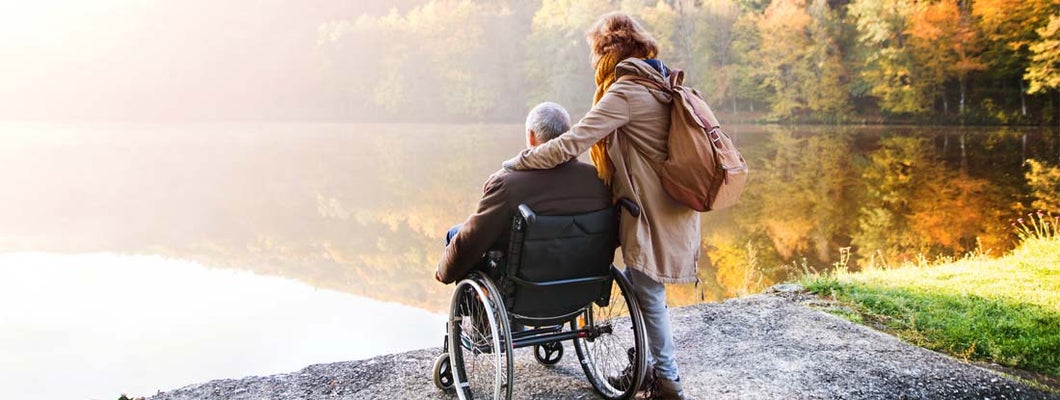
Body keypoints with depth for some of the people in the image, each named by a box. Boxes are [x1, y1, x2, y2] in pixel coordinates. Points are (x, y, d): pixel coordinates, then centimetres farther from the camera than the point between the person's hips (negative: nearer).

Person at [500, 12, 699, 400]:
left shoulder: (626, 93, -18)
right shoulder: (661, 85, 10)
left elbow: (569, 144, -23)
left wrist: (519, 162, -13)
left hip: (652, 215, -9)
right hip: (669, 206, 9)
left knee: (649, 297, 5)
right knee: (637, 284, 20)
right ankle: (649, 366, 31)